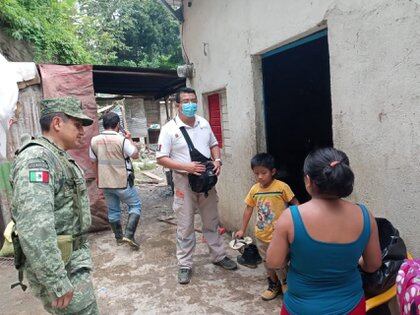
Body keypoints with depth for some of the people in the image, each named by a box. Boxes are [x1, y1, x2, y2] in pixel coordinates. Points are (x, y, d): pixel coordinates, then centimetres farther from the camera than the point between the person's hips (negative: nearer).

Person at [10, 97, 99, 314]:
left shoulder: (60, 158, 12)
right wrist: (56, 282, -27)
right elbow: (34, 228, -30)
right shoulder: (36, 158, -20)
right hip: (61, 265, -9)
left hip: (74, 256, 9)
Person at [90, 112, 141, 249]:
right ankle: (129, 234, -3)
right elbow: (135, 155, -6)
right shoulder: (122, 140, -18)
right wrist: (130, 139, 5)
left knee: (113, 210, 17)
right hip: (122, 182, -5)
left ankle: (119, 237, 30)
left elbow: (94, 161, 10)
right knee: (135, 205, 9)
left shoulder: (94, 140, -1)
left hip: (105, 182, 6)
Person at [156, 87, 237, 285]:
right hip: (184, 182, -4)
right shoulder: (169, 129, -10)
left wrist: (217, 160, -5)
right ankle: (185, 265, 22)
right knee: (185, 226, 6)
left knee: (212, 221, 17)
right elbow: (161, 158, -12)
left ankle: (219, 256, 34)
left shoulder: (204, 123, 5)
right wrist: (187, 167, -22)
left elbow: (214, 144, 16)